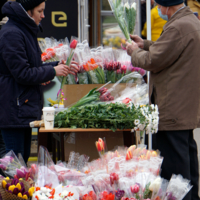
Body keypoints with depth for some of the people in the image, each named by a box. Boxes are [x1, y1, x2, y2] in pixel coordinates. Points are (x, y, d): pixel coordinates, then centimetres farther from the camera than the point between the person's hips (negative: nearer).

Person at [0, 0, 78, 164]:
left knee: (24, 157, 12)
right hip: (13, 109, -10)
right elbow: (22, 74, -19)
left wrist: (59, 66, 12)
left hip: (26, 106, 10)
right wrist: (53, 71, -11)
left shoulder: (27, 31, 16)